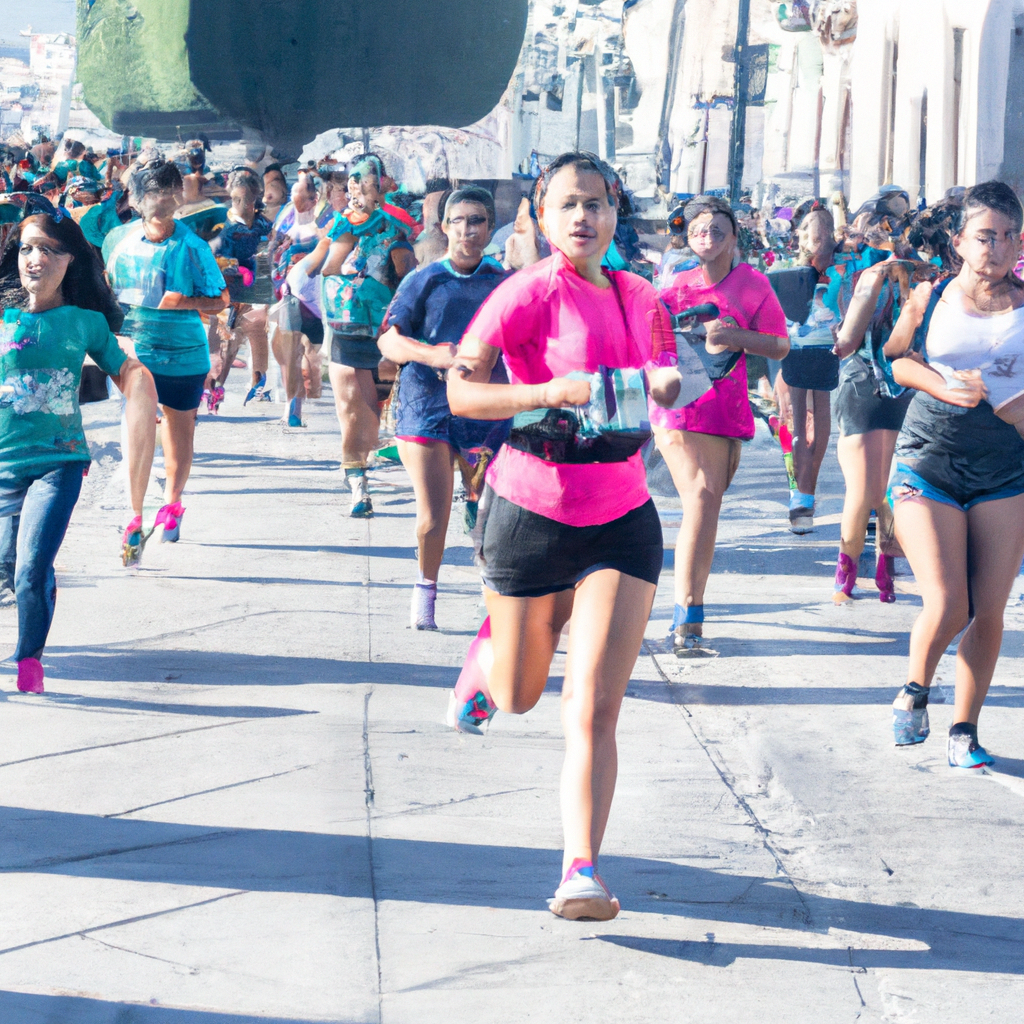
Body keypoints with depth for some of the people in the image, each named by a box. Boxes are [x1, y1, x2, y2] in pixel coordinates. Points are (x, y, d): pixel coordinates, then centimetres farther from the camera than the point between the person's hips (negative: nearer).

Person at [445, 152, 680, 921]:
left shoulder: (640, 298, 5)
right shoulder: (528, 294, -12)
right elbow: (460, 391, -17)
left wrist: (664, 385, -2)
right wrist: (548, 393, -30)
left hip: (622, 522, 2)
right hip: (534, 516, -2)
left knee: (595, 707, -10)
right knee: (520, 696, 15)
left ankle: (582, 873, -10)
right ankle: (487, 653, 52)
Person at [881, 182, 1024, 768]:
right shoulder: (929, 299, 3)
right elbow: (894, 359, 11)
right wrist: (945, 386, -6)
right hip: (928, 463, -1)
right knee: (946, 607, -12)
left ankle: (965, 729, 15)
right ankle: (915, 692, 19)